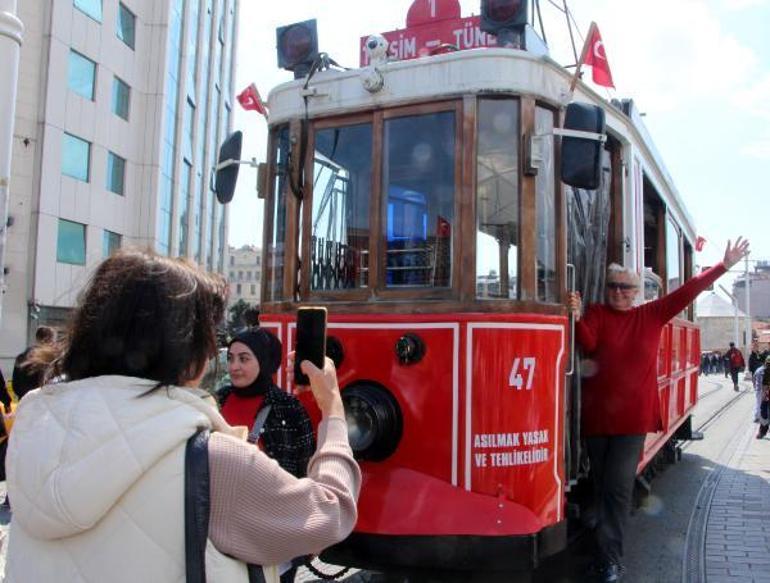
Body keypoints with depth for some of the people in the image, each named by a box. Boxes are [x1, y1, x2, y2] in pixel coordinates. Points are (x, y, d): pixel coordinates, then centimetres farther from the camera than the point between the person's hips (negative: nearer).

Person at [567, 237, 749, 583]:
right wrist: (578, 317, -31)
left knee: (618, 486, -6)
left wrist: (724, 266, 2)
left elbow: (687, 291, 4)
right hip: (597, 415, 0)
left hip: (633, 417, 0)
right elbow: (589, 346, -14)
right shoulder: (596, 314, 2)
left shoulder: (652, 315, 7)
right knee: (602, 485, 11)